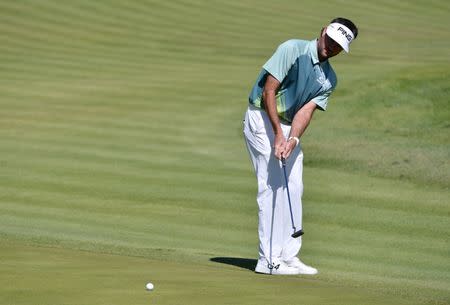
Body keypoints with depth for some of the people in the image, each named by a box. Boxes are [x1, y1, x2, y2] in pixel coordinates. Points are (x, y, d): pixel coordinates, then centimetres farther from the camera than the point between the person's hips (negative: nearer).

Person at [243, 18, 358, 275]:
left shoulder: (329, 80, 5)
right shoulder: (293, 50, -14)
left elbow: (307, 110, -7)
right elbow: (269, 91, -17)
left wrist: (292, 140, -25)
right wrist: (278, 134, -22)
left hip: (288, 126, 8)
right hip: (263, 118, -8)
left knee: (294, 188, 5)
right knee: (274, 186, -13)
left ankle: (288, 256, 11)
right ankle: (270, 260, -13)